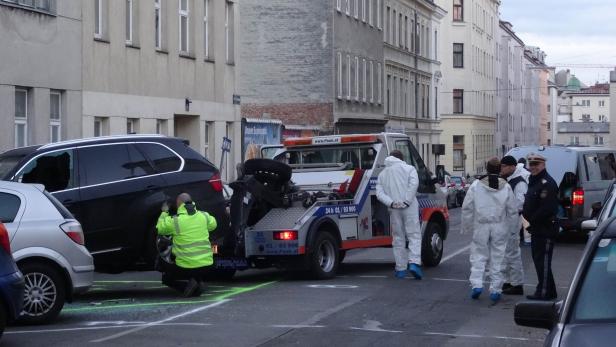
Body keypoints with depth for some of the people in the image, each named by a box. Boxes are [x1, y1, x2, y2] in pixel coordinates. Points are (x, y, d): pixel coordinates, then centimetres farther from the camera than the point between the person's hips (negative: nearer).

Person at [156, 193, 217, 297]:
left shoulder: (175, 221, -12)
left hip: (187, 267, -5)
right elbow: (213, 224, 24)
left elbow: (160, 228, 5)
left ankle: (188, 285, -5)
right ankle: (198, 281, 7)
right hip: (206, 264, 5)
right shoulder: (203, 216, 2)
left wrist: (164, 212, 20)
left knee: (166, 277, 18)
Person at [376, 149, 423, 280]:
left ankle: (401, 268, 10)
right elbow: (414, 183, -12)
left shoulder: (383, 174, 17)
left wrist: (391, 203, -8)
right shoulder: (409, 168, 7)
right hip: (409, 207, -3)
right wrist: (407, 201, -14)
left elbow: (379, 193, 3)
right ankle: (414, 263, -18)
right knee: (414, 235, 0)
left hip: (394, 210, 3)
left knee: (398, 238, 10)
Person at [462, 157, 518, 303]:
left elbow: (467, 207, -2)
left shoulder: (476, 185, -4)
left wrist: (466, 226, 7)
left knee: (478, 255, 9)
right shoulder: (506, 187, -2)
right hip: (499, 227, 1)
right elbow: (512, 209, -1)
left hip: (481, 226, -1)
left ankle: (476, 284, -6)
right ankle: (495, 290, 8)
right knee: (497, 258, 7)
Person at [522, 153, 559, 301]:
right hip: (536, 229, 10)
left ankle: (544, 292, -4)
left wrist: (532, 219, -17)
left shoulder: (547, 183, -16)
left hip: (545, 229, -10)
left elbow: (547, 208, -23)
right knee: (539, 259, 15)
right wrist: (525, 214, 7)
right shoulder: (534, 181, 17)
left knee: (542, 260, -7)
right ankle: (549, 291, 23)